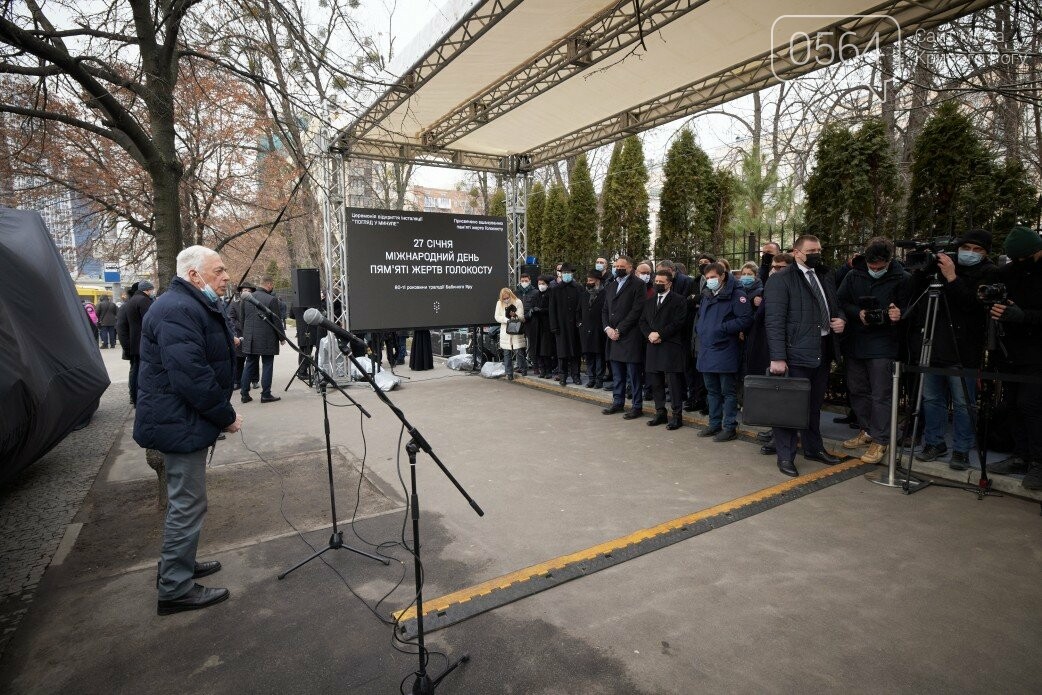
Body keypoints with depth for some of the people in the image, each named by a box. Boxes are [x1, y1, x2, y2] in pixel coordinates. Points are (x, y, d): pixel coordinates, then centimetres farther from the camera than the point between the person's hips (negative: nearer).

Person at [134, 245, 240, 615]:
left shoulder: (194, 306, 14)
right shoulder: (177, 310, -23)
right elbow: (191, 375, -30)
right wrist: (227, 416, -20)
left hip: (184, 420, 11)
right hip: (181, 423, -11)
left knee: (184, 500, 22)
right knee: (188, 504, 0)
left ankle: (178, 564, 38)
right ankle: (175, 589, 13)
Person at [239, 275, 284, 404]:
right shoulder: (272, 299, -14)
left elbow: (242, 319, 12)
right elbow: (277, 321, -11)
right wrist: (282, 337, 0)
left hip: (250, 339, 6)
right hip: (267, 339, -6)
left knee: (249, 365, 13)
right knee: (267, 365, 3)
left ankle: (244, 394, 16)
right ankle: (266, 395, 6)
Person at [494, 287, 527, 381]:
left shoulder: (518, 302, 0)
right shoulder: (499, 303, 8)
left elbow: (521, 317, -4)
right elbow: (497, 317, 2)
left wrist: (515, 316, -25)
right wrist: (507, 320, -13)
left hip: (517, 331, -2)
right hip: (505, 332, 3)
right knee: (507, 354, 4)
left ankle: (523, 369, 13)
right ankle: (509, 374, 11)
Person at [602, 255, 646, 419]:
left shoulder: (637, 284, -5)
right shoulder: (612, 286, 17)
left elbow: (636, 310, -13)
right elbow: (605, 310, 17)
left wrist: (619, 330, -14)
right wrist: (608, 328, -1)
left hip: (631, 336, -7)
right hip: (613, 336, 7)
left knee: (634, 374, -1)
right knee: (617, 373, 14)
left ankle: (636, 406, 7)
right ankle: (617, 402, 24)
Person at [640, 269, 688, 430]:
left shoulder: (678, 300, -2)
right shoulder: (650, 301, 18)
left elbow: (678, 323, -11)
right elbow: (643, 321, 14)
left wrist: (659, 334, -15)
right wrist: (649, 334, -5)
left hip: (671, 346, -6)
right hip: (653, 346, 6)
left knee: (674, 382, -2)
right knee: (655, 382, 10)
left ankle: (677, 415, 5)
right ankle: (660, 412, 21)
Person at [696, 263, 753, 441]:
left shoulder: (736, 294, -9)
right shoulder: (706, 296, 15)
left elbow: (746, 319, -16)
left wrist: (723, 328, -19)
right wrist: (699, 329, 10)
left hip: (725, 351, -8)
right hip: (706, 351, 8)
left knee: (728, 391, 1)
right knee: (712, 391, 15)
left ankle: (730, 428, 9)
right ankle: (714, 424, 25)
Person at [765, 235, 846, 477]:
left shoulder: (826, 277, 14)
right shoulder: (781, 280, -8)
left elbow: (836, 306, 27)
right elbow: (774, 321, -14)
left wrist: (840, 320, 2)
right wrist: (777, 357, -20)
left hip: (823, 352, 7)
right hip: (796, 353, -7)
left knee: (815, 404, 18)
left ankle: (813, 448, 33)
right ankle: (786, 456, 11)